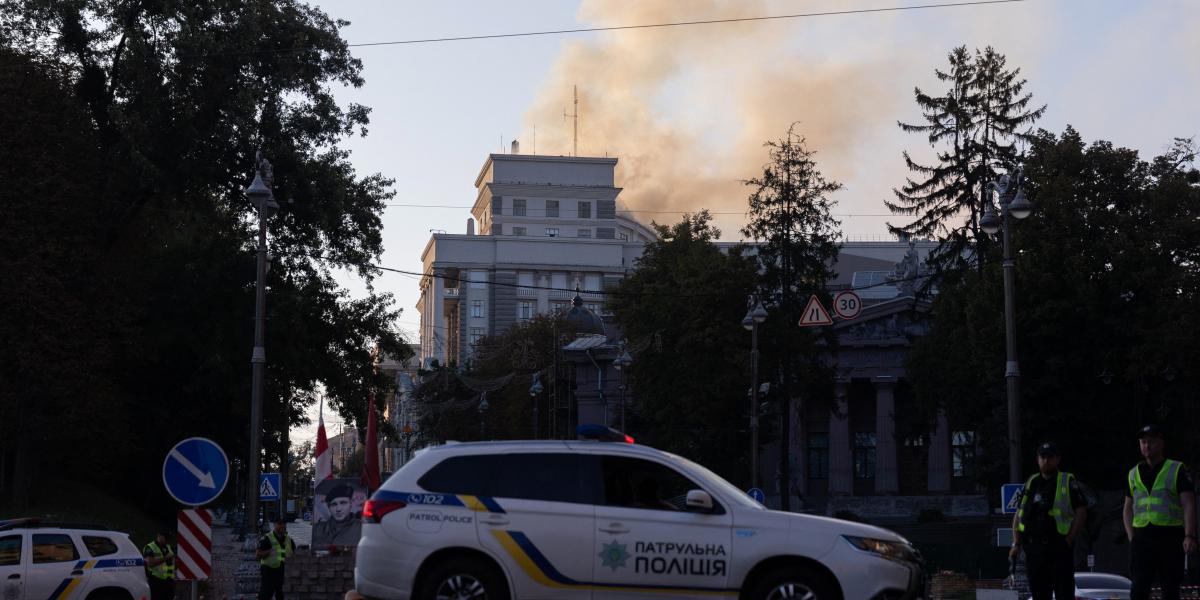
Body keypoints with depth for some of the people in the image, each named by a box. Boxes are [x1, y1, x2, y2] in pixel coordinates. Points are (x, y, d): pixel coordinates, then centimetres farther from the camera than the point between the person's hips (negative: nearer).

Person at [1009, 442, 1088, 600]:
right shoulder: (1031, 483, 15)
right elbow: (1019, 515, 17)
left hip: (1059, 549, -5)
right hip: (1033, 549, 5)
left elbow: (1081, 513, -4)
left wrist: (1068, 541, -10)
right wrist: (1016, 543, 7)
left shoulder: (1068, 483, 1)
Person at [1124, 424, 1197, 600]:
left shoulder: (1177, 470, 2)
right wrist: (1131, 537, 8)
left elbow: (1189, 505, -6)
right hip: (1142, 538, 3)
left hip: (1170, 536, -3)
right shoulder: (1134, 474, 15)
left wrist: (1189, 536, -17)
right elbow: (1128, 508, 21)